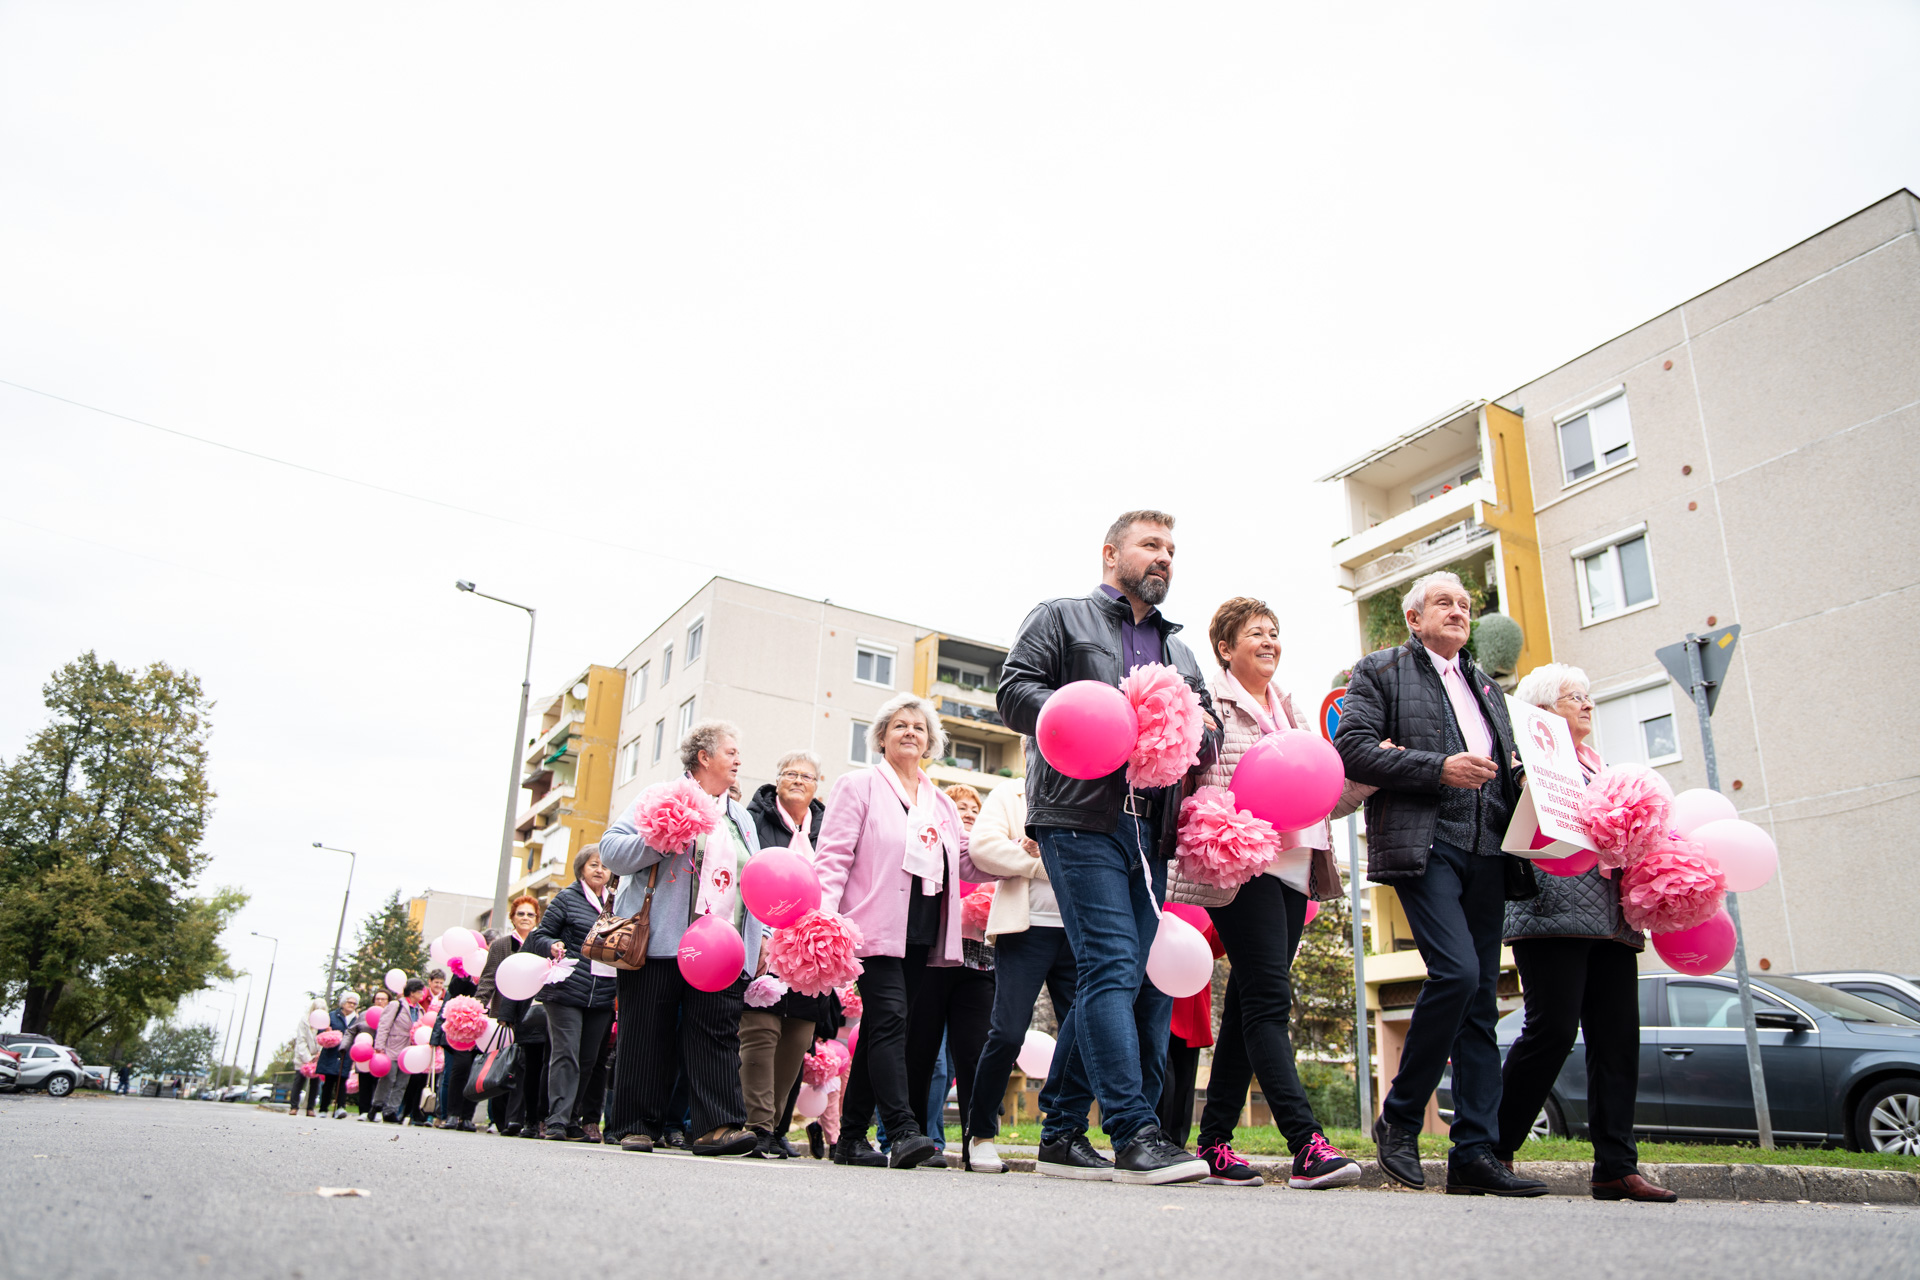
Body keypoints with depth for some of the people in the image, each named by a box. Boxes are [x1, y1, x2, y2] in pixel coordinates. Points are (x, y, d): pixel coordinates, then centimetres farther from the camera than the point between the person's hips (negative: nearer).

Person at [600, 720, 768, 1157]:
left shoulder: (742, 818, 24)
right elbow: (612, 847, -1)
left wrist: (763, 933, 10)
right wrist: (662, 841, -15)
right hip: (661, 941, -4)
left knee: (719, 1033, -5)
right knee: (649, 1032, 1)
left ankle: (718, 1126, -7)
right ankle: (638, 1126, 10)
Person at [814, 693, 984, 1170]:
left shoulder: (940, 802, 21)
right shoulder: (859, 786, 4)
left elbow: (968, 864, 18)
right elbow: (833, 856, -4)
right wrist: (825, 916, -17)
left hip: (920, 935, 6)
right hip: (876, 929, -6)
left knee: (880, 1028, 8)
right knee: (889, 1019, -17)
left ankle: (852, 1138, 14)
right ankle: (903, 1130, -20)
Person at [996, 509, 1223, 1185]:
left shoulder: (1178, 650, 29)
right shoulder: (1061, 618, 11)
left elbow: (1210, 728, 21)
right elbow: (1015, 691, -2)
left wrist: (1194, 731, -4)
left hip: (1150, 830, 6)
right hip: (1081, 818, -6)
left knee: (1123, 980, 4)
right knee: (1114, 966, -15)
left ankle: (1060, 1134, 13)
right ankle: (1135, 1134, -12)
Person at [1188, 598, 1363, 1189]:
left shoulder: (1290, 709, 23)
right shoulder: (1210, 702, 0)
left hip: (1290, 864, 7)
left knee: (1250, 1004, 7)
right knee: (1268, 999, -13)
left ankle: (1214, 1141, 12)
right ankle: (1308, 1145, -17)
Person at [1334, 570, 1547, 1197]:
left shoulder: (1484, 684, 27)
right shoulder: (1379, 671, 8)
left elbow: (1504, 761, 31)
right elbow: (1352, 747, -6)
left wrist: (1515, 775, 6)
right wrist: (1439, 769, -14)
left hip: (1485, 851, 7)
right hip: (1422, 844, -7)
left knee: (1481, 997, 3)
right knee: (1456, 972, -21)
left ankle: (1475, 1153, 6)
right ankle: (1399, 1119, -3)